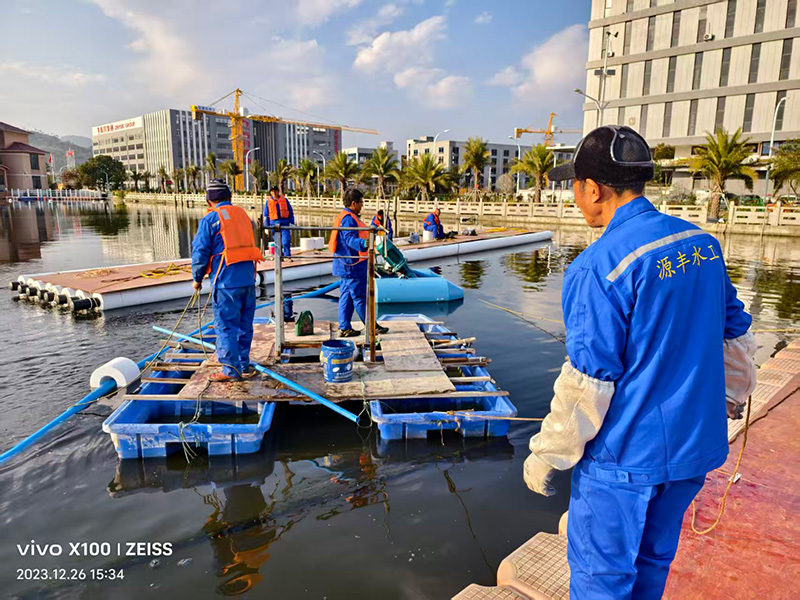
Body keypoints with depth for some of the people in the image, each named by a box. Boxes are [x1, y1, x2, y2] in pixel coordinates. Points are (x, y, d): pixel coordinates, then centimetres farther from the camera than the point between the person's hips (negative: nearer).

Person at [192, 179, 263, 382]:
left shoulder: (210, 219, -5)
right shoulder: (243, 214, 15)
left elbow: (200, 252, -5)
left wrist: (197, 278, 8)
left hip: (226, 282, -6)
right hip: (248, 278, 6)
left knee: (226, 326, 1)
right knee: (244, 324, 15)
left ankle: (231, 369, 4)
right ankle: (244, 364, 24)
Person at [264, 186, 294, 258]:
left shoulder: (284, 200, 9)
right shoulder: (268, 201, 9)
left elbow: (291, 212, 11)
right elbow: (266, 215, 13)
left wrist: (292, 223, 4)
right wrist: (266, 226, 7)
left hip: (285, 223, -1)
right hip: (274, 224, 1)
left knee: (286, 241, -10)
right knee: (277, 242, 4)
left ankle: (287, 255, -3)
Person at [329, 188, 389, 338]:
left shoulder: (345, 217, 17)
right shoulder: (349, 218, -17)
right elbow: (350, 239, -29)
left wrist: (370, 232, 45)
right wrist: (364, 243, -46)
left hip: (346, 265, 11)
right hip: (352, 265, -11)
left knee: (346, 295, 12)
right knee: (360, 296, -2)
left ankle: (344, 328, 16)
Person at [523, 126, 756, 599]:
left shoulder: (599, 267, -24)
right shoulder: (702, 241, 1)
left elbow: (588, 382, -22)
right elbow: (735, 334, 12)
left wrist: (546, 456, -10)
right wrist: (733, 394, 28)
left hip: (625, 457, -8)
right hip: (695, 445, 8)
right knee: (653, 560, 26)